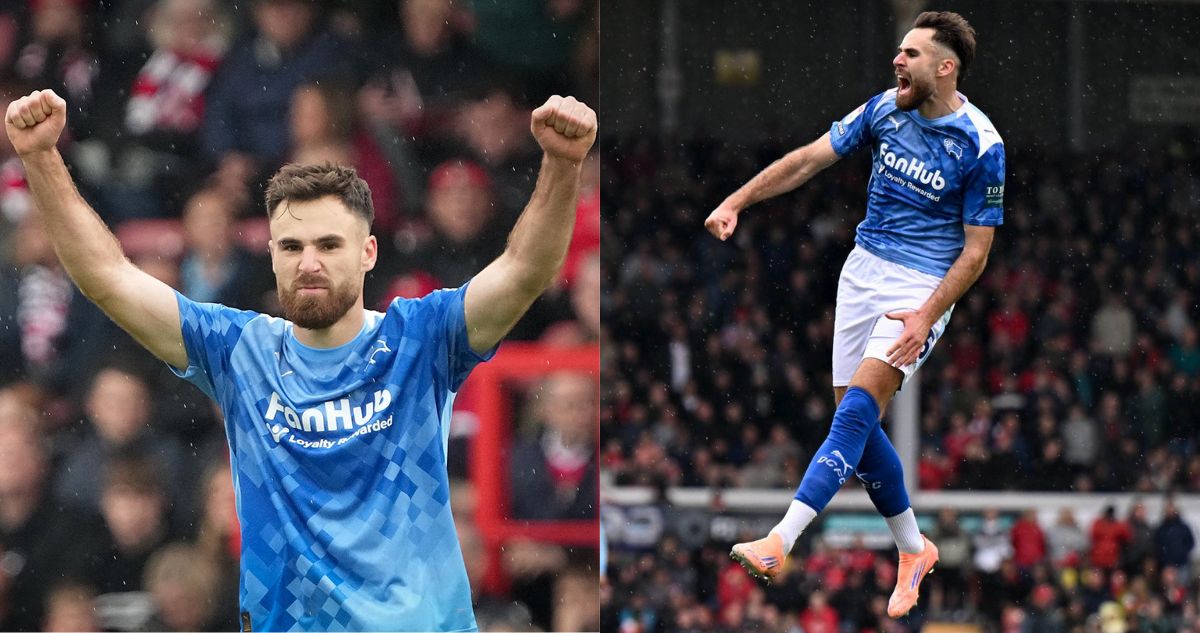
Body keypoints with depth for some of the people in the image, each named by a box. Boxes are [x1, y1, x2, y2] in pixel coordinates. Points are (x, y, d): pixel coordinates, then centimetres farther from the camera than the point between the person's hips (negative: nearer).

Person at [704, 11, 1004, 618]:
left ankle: (780, 543, -31)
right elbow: (810, 158, 4)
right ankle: (912, 550, 21)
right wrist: (737, 201, -5)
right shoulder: (885, 109, 1)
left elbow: (976, 249, -10)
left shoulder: (981, 146, -14)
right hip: (864, 271, 6)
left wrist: (927, 316, -19)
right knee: (854, 418, 4)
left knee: (857, 407, -21)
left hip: (924, 287, -6)